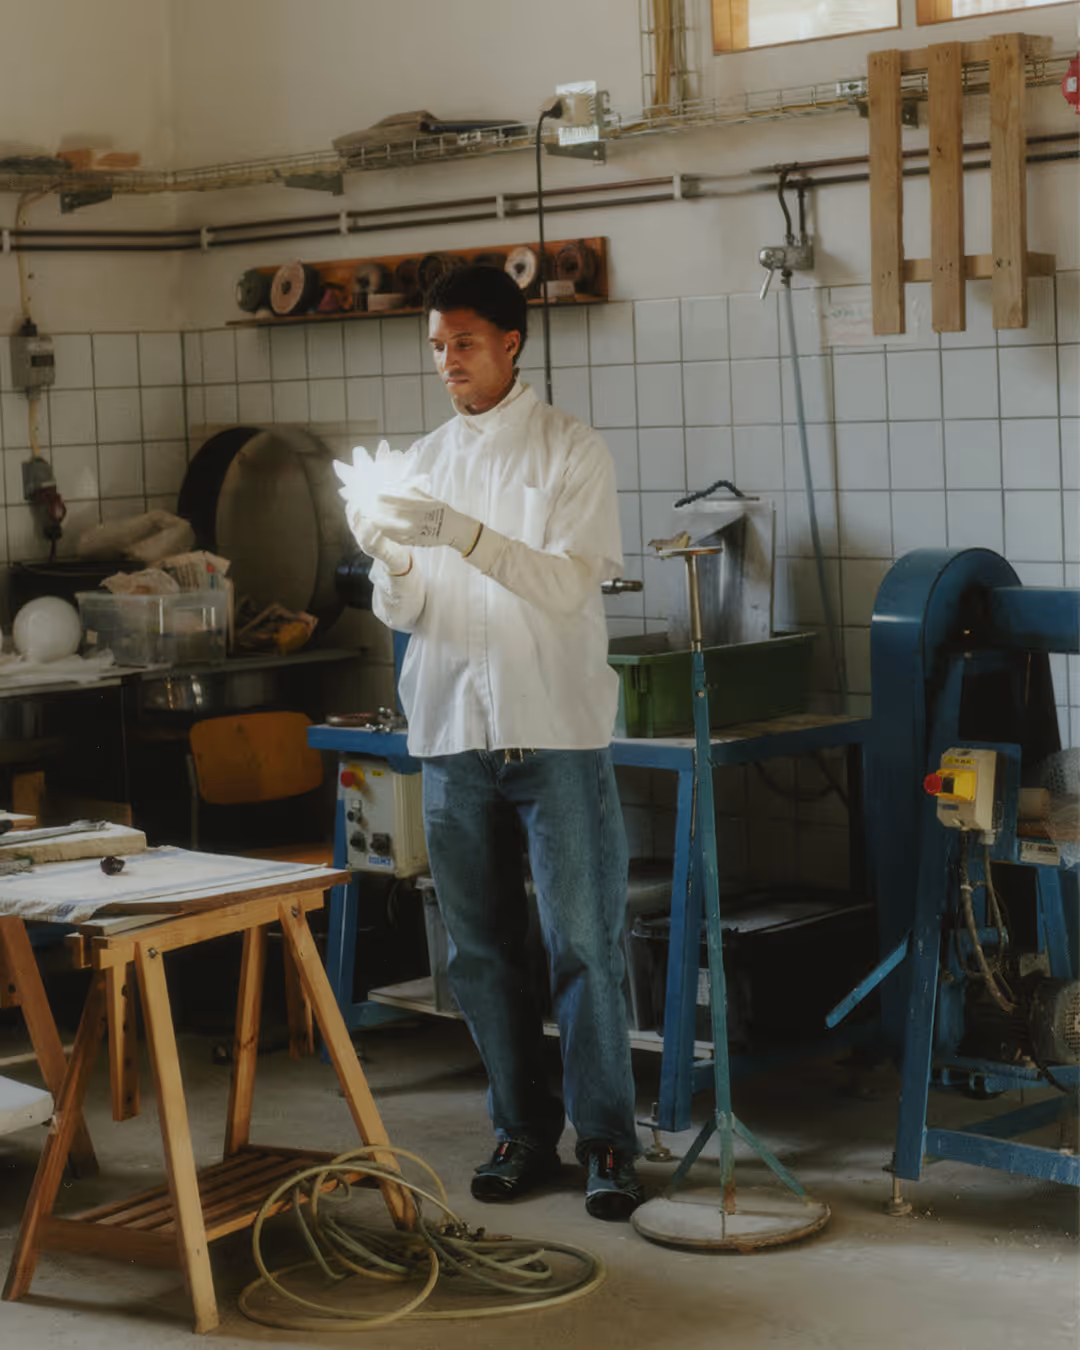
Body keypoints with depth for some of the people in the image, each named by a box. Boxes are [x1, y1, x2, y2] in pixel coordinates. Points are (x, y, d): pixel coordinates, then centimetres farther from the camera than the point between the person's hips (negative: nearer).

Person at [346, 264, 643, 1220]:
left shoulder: (572, 451, -2)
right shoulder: (426, 461, 12)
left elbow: (567, 585, -12)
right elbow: (408, 613, 9)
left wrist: (460, 535, -24)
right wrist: (390, 561, -13)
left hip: (555, 729, -4)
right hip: (455, 731, 5)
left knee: (585, 942, -4)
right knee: (483, 948, 8)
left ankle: (608, 1142, 3)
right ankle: (524, 1131, 19)